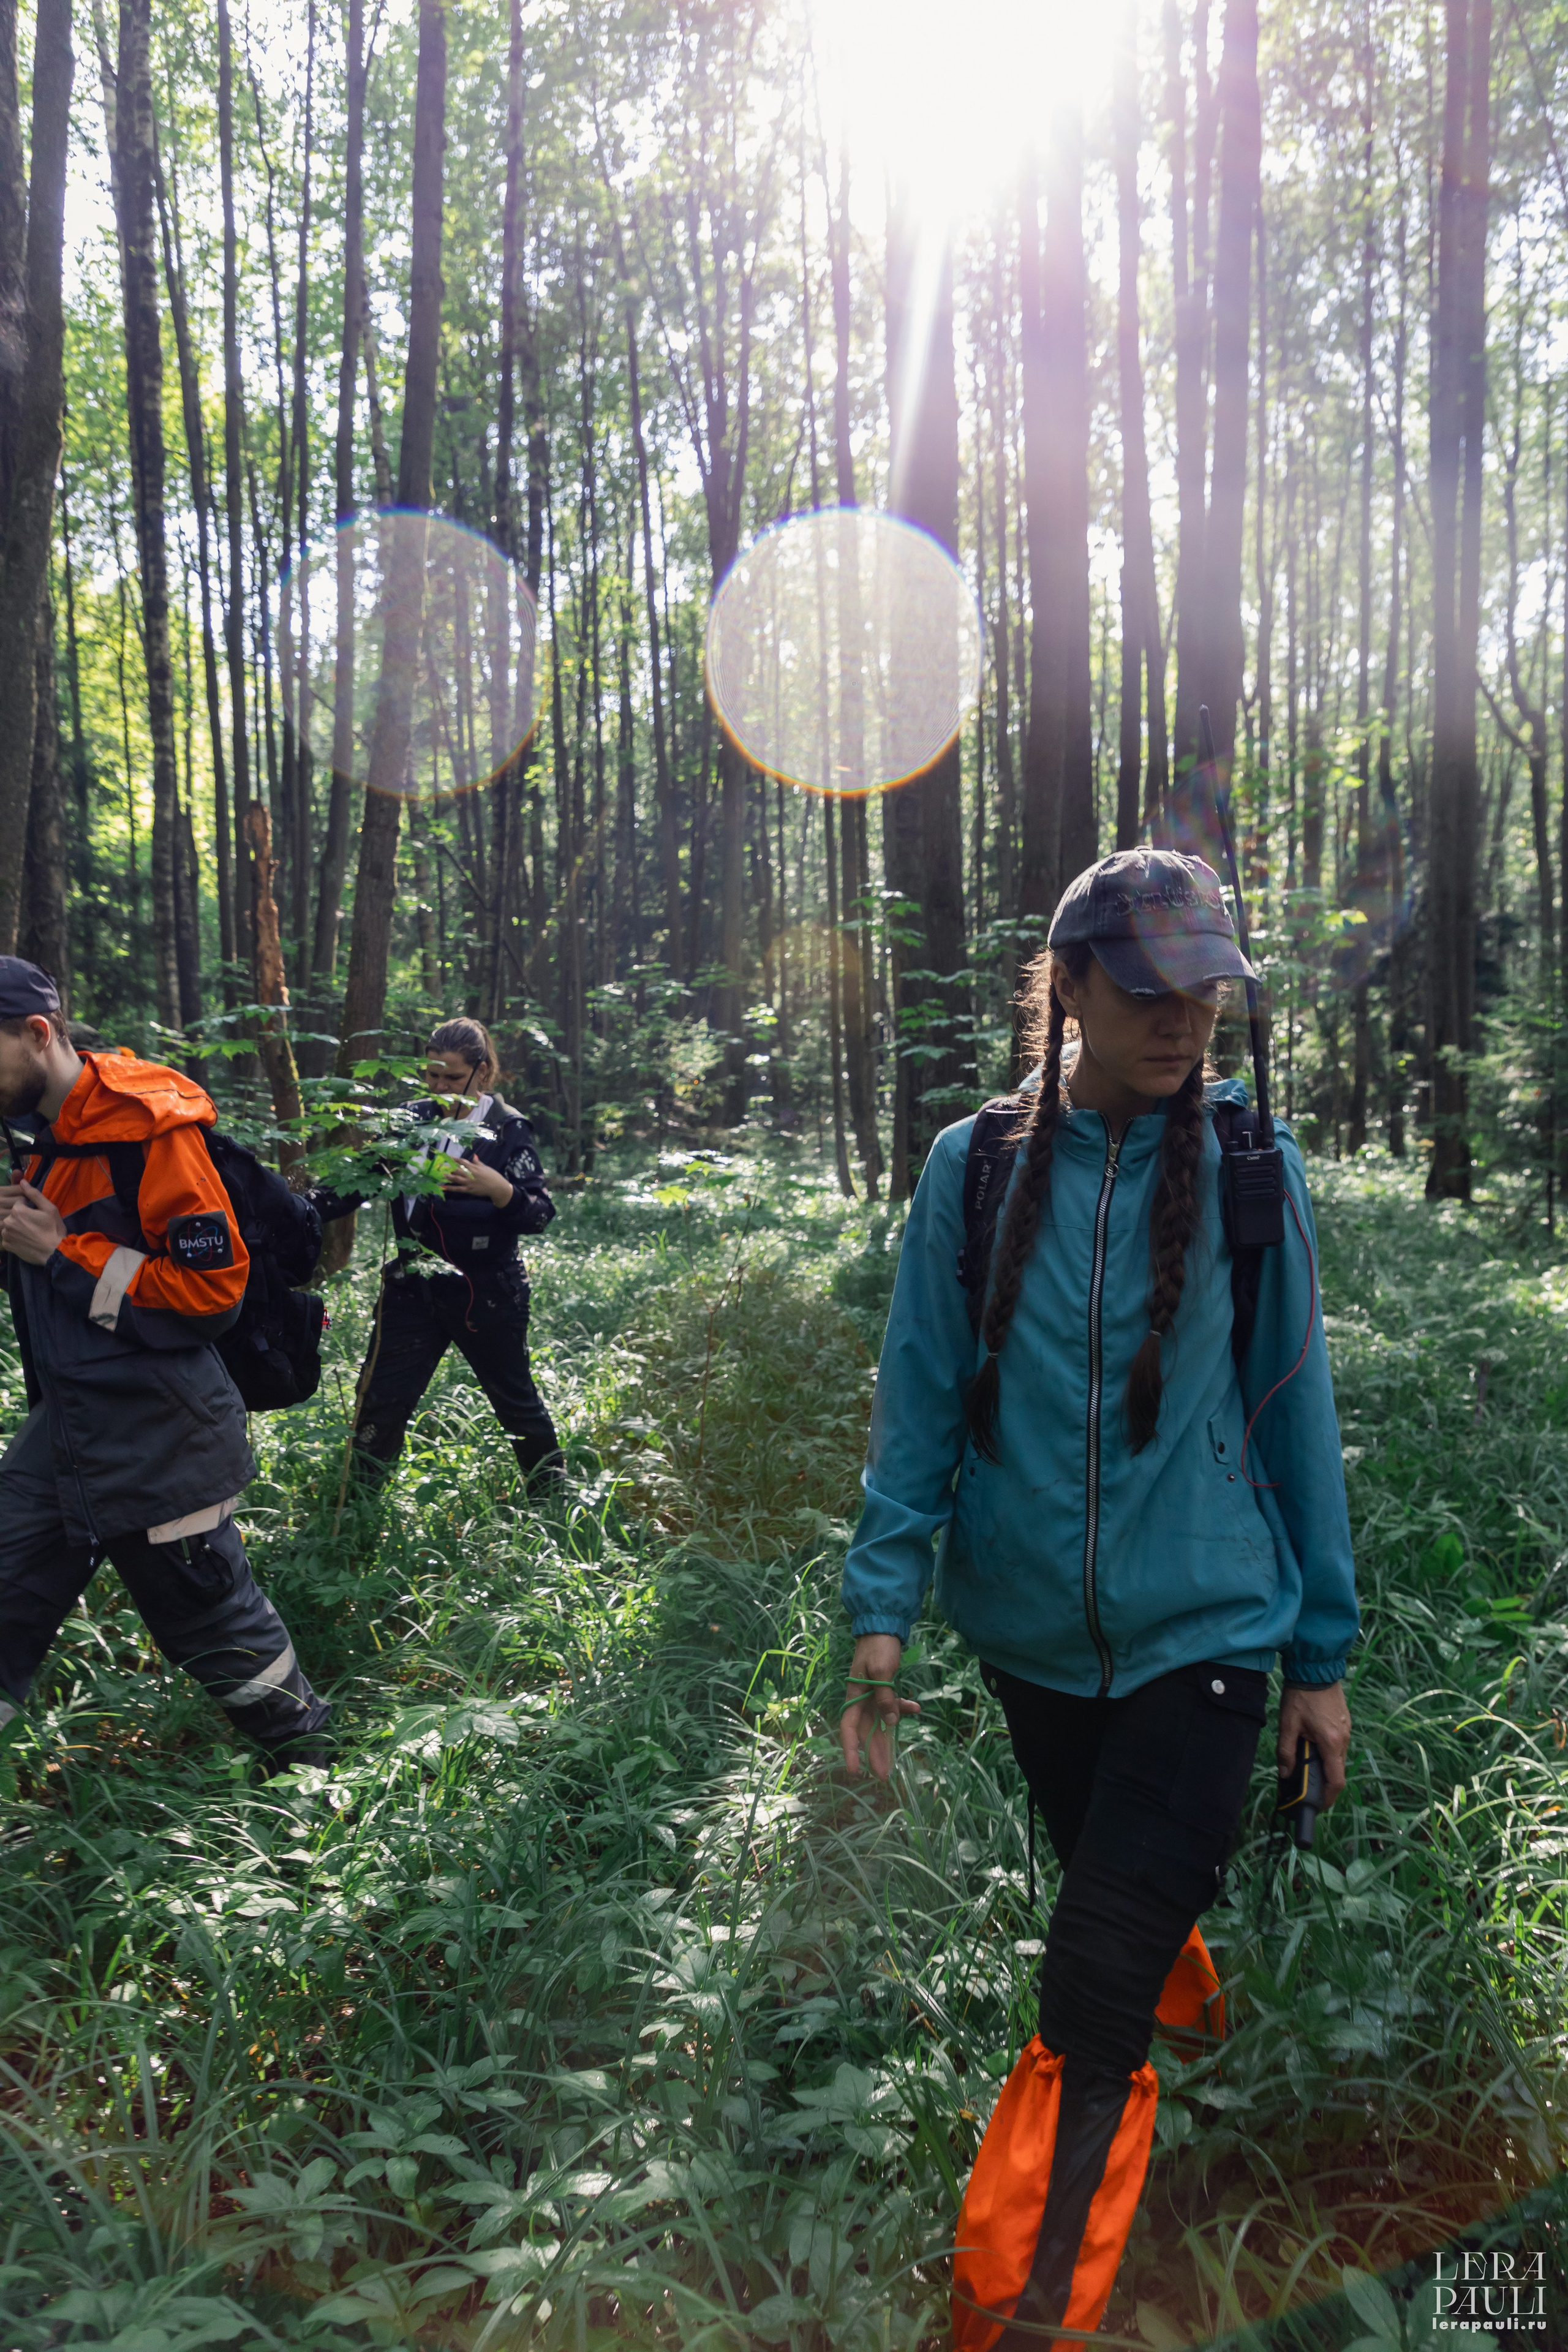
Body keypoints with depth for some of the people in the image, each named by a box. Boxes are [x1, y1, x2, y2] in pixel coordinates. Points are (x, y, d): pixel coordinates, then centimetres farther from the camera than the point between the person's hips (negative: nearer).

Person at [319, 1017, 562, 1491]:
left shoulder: (508, 1129, -7)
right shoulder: (414, 1120, 5)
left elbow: (540, 1215, -14)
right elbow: (361, 1181, 12)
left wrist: (498, 1189, -34)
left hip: (486, 1294, -4)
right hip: (414, 1288, 4)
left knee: (515, 1400, 9)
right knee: (379, 1400, 1)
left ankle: (550, 1501, 28)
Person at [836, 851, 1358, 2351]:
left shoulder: (1249, 1167, -7)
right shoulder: (975, 1169, -6)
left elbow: (1292, 1409, -2)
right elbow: (921, 1397, -4)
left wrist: (1322, 1654, 1)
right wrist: (882, 1605, -11)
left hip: (1205, 1630, -2)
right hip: (1031, 1632, 2)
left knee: (1094, 2006, -6)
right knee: (1122, 1911, 24)